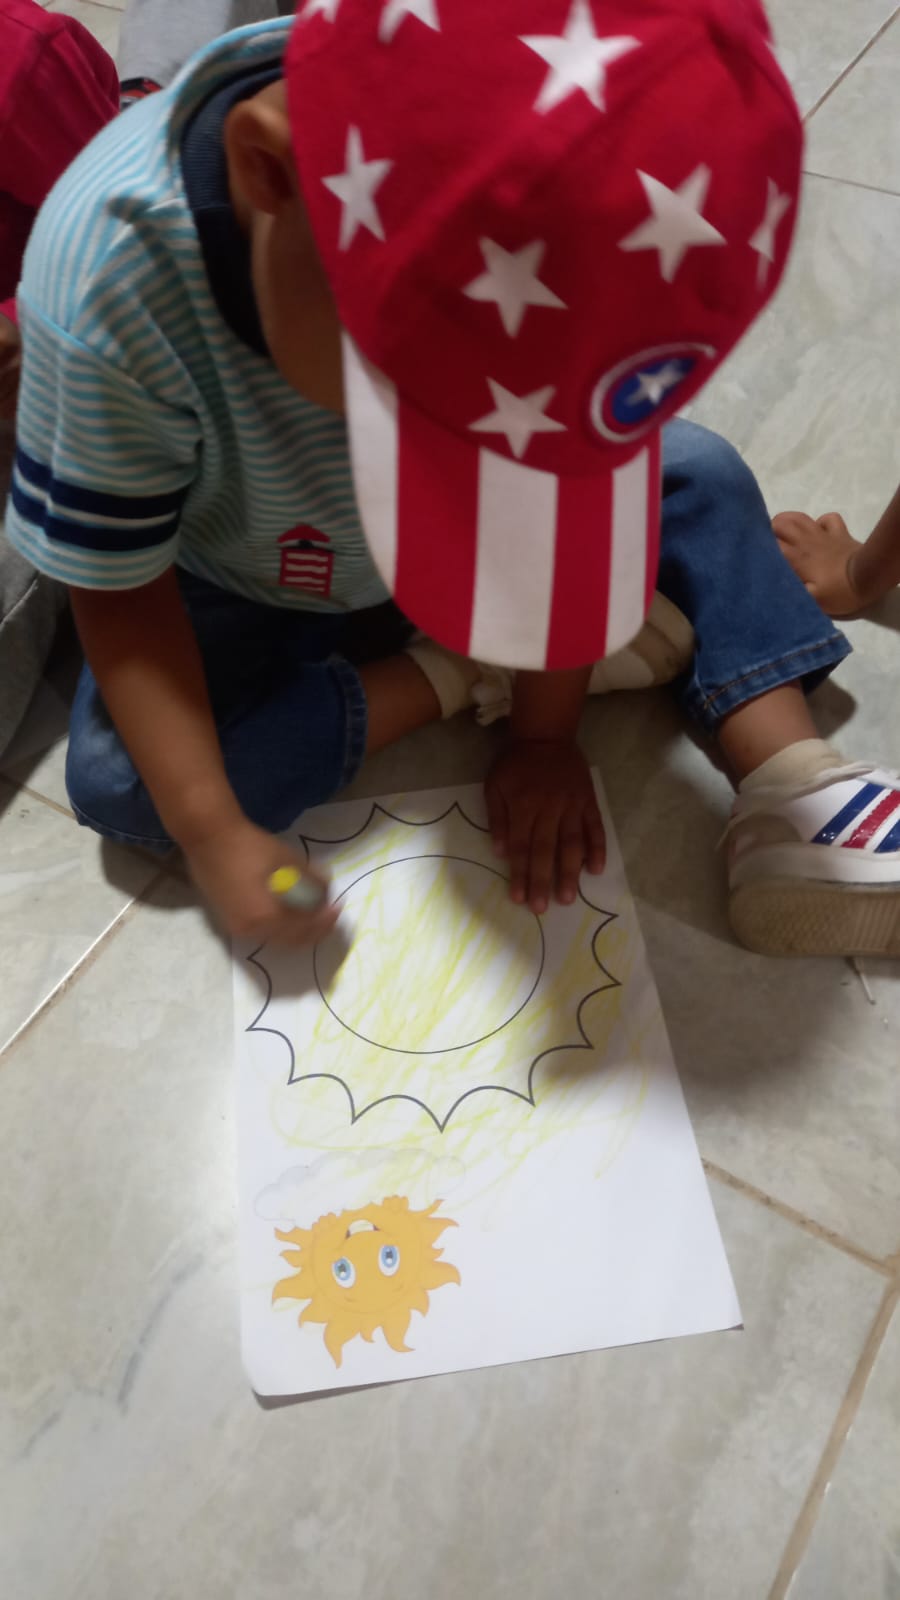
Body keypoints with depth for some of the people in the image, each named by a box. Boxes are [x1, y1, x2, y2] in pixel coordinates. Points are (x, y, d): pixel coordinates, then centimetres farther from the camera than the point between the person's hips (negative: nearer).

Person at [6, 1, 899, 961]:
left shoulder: (560, 217, -28)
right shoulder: (110, 280, -36)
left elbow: (562, 478, -15)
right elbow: (121, 584, -23)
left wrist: (544, 734, -14)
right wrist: (211, 833, -28)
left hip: (474, 540, 3)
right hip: (243, 592, -2)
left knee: (698, 474, -8)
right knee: (122, 781, -25)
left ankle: (791, 799, -12)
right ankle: (448, 677, -11)